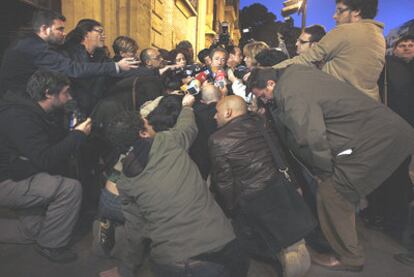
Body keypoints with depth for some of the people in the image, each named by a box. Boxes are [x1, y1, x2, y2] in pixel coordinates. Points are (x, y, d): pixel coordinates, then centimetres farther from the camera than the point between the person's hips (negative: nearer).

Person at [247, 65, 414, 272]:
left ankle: (349, 258, 17)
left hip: (371, 139, -10)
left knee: (331, 195, -3)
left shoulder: (289, 94, -22)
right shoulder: (293, 71, 8)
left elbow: (311, 137, -25)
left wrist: (324, 172, -9)